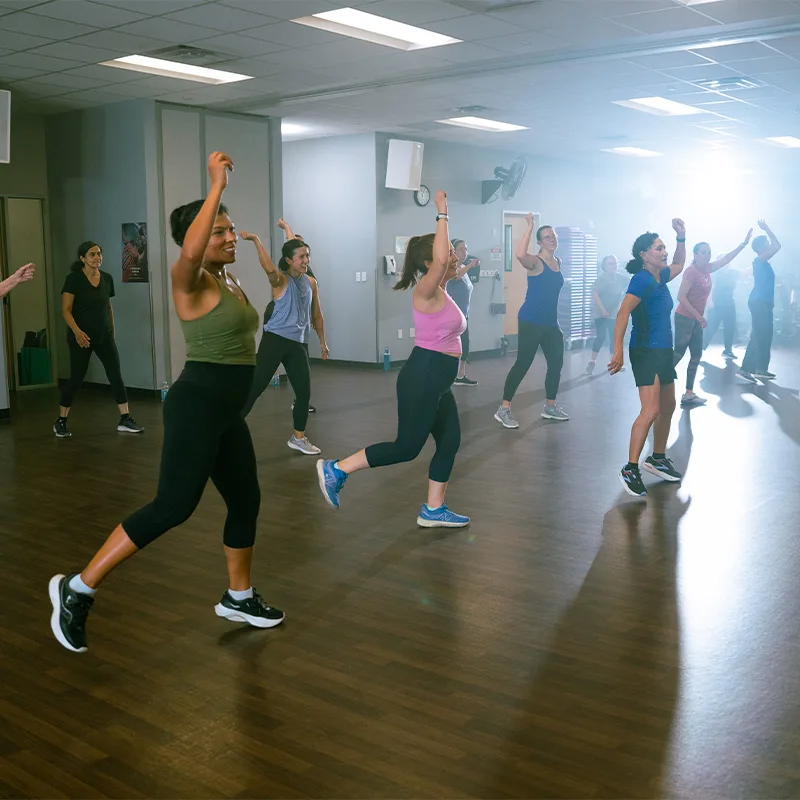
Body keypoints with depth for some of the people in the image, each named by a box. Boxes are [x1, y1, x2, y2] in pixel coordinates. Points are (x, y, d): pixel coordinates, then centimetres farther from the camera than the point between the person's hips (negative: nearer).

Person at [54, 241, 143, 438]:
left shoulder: (107, 278, 5)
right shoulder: (74, 279, -10)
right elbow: (66, 310, -12)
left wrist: (112, 331, 16)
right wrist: (77, 331, -25)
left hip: (104, 336, 5)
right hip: (82, 337, -5)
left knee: (116, 376, -2)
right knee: (76, 378, 0)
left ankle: (125, 420, 3)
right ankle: (60, 422, 15)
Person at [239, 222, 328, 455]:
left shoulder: (311, 282, 11)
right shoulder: (281, 279, -7)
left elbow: (316, 315, 20)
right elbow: (269, 268, -32)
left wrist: (322, 341, 22)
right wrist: (256, 241, -39)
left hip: (297, 344, 6)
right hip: (275, 340, -6)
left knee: (304, 392, 7)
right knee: (255, 386, -9)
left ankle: (298, 438, 23)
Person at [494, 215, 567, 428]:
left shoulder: (558, 262, 11)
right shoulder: (535, 262, -12)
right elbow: (520, 254, -35)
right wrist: (530, 227, -28)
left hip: (550, 322, 8)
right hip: (531, 321, -8)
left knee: (556, 363, 14)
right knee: (523, 363, -10)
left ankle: (550, 406, 29)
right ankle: (504, 409, -5)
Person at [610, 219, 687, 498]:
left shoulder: (660, 277, 9)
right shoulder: (642, 280, -16)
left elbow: (678, 265, 32)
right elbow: (622, 314, -23)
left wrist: (682, 237, 18)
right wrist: (618, 352, -29)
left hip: (663, 352, 10)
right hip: (645, 352, -10)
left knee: (667, 407, 18)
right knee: (651, 411, -19)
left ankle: (657, 459, 32)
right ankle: (630, 469, -15)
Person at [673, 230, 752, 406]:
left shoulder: (706, 269, 7)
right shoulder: (691, 271, -16)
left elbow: (726, 258, 18)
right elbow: (681, 296, -21)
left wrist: (744, 243, 14)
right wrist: (698, 315, -20)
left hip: (696, 319, 9)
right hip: (684, 318, -9)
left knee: (696, 356, 7)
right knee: (678, 354, -9)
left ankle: (688, 394, 9)